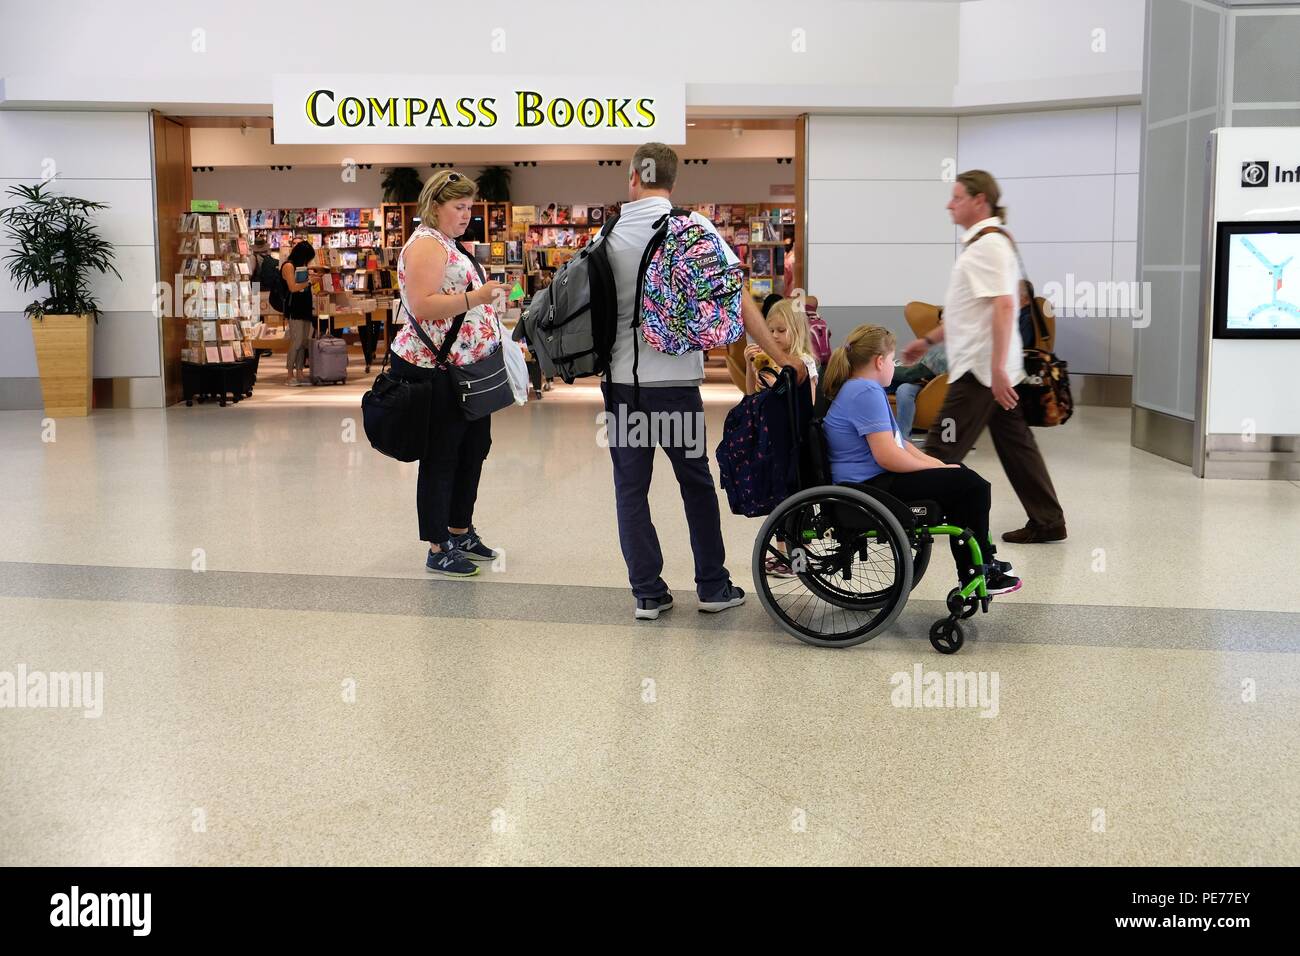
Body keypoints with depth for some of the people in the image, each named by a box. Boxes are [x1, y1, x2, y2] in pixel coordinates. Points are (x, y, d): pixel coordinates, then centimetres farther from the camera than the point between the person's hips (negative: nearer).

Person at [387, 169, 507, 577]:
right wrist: (476, 297, -32)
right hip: (435, 372, -10)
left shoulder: (450, 244, 17)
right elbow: (422, 305, -26)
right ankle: (438, 549, 7)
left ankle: (461, 531, 29)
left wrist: (490, 302, 21)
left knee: (474, 448, 16)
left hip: (465, 370, 10)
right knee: (441, 459, -2)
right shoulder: (426, 245, -15)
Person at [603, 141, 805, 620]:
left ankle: (647, 593, 10)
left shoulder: (609, 234, 2)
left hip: (620, 379, 1)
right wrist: (780, 356, -5)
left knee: (631, 487, 8)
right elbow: (737, 299, -9)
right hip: (674, 378, -1)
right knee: (696, 482, 13)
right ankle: (713, 586, 19)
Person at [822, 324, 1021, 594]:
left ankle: (975, 569, 23)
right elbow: (887, 456, -26)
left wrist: (939, 464, 9)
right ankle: (977, 570, 2)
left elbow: (897, 442, 20)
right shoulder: (866, 393, -19)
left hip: (873, 480, 12)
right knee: (973, 486, -13)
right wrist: (937, 468, -12)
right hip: (871, 487, -12)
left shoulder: (860, 389, 16)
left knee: (959, 474, 22)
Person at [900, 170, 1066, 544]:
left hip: (981, 368, -10)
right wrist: (929, 340, 27)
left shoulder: (989, 244, -14)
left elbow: (1003, 307, -24)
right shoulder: (979, 244, 19)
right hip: (990, 368, 10)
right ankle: (1047, 521, 15)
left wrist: (997, 368, -28)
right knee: (1015, 444, 11)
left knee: (941, 448, -5)